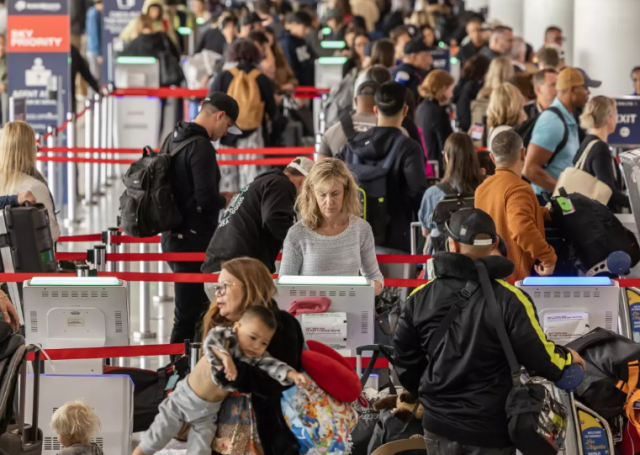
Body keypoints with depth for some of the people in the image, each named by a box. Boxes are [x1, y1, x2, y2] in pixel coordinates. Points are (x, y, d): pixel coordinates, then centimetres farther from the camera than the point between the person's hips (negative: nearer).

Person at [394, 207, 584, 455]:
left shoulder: (422, 296, -3)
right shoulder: (509, 299, -16)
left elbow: (404, 357, 6)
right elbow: (538, 356, -11)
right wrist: (567, 358, 12)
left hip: (439, 424, 3)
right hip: (490, 430, -3)